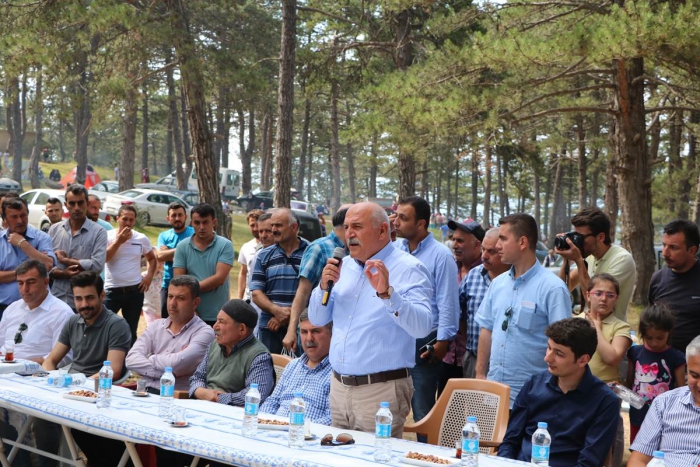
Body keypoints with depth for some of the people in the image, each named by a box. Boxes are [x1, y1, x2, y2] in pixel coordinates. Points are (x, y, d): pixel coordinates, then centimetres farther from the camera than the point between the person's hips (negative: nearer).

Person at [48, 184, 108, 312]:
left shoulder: (98, 232, -2)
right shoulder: (54, 230, 8)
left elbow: (97, 265, -15)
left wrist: (64, 260, -7)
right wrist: (64, 273, -16)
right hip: (56, 300, 3)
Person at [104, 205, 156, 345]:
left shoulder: (142, 239, 3)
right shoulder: (108, 236, -4)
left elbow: (152, 259, 18)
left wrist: (149, 276, 3)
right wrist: (118, 241, -16)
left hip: (135, 291, 2)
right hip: (112, 291, -2)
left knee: (131, 331, 13)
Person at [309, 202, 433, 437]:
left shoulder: (408, 269, -8)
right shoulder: (344, 266, 12)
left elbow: (422, 327, -21)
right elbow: (317, 319, 13)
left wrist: (387, 292, -32)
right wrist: (324, 285, -4)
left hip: (381, 391, -6)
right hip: (338, 385, 6)